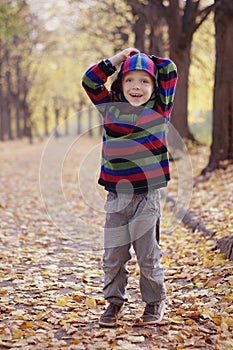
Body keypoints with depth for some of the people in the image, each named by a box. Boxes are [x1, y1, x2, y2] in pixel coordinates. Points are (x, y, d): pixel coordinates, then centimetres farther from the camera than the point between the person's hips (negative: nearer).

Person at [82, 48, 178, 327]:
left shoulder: (159, 109, 2)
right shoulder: (110, 107, 7)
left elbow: (169, 71, 6)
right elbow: (90, 81, 11)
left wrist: (145, 59, 15)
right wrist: (117, 59, 7)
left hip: (147, 196, -2)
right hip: (115, 196, 2)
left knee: (148, 254, 5)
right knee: (113, 254, 8)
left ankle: (155, 302, 23)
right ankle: (114, 301, 24)